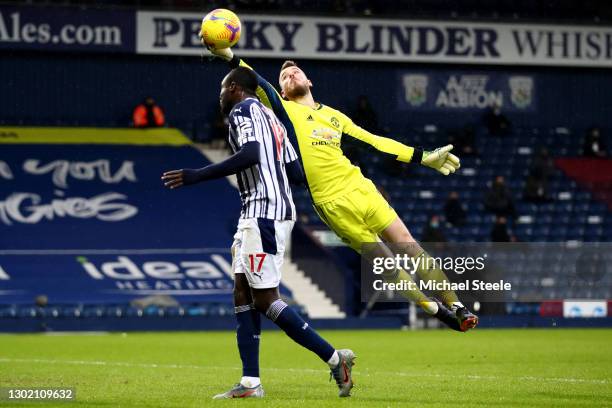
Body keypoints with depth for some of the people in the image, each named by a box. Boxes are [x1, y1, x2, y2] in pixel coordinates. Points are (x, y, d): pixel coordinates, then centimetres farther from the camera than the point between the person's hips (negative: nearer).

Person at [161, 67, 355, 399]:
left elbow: (250, 154, -23)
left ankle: (335, 359, -10)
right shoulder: (270, 117, 23)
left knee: (265, 299, -10)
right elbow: (295, 172, 18)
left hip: (263, 213, -10)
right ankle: (250, 383, 4)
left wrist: (198, 176, -22)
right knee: (242, 294, 7)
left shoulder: (243, 110, -5)